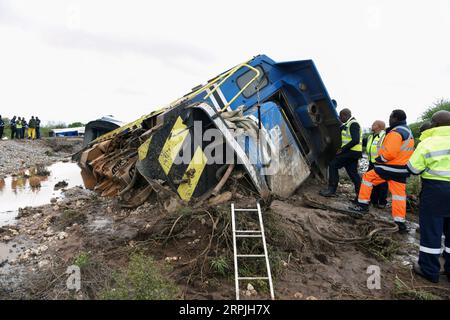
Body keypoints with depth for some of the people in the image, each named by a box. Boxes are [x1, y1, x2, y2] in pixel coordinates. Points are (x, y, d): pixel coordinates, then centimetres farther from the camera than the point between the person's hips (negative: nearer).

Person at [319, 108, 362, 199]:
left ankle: (331, 190, -9)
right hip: (353, 152, 10)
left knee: (333, 165, -9)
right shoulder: (348, 124, 19)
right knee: (353, 172, 10)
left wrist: (342, 149, -21)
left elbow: (355, 140, -23)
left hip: (351, 151, -10)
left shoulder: (353, 124, -13)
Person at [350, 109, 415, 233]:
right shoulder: (408, 132, 18)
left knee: (367, 177, 5)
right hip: (402, 169, 9)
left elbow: (389, 152, -25)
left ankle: (363, 205, 8)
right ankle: (400, 222, 10)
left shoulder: (396, 132, -16)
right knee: (399, 194, 8)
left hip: (390, 167, -9)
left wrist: (380, 159, -8)